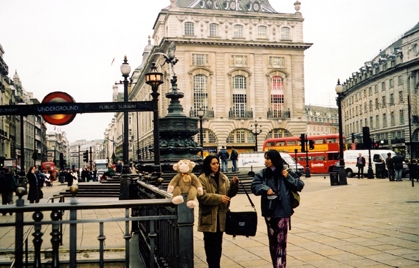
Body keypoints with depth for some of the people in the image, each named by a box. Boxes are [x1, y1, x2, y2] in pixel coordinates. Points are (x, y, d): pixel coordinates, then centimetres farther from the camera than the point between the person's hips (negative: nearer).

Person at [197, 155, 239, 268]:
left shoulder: (223, 178, 10)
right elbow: (202, 196, -17)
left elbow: (230, 193, 10)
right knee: (210, 244, 2)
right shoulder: (202, 179, -7)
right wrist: (219, 198, -21)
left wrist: (234, 184, -9)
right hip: (209, 216, -5)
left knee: (218, 243, 12)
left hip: (221, 215, 5)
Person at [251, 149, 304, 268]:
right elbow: (254, 186, -4)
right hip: (269, 211, 3)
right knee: (272, 240, 12)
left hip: (283, 211, -3)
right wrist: (265, 189, -19)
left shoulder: (285, 172, -1)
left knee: (281, 241, -8)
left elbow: (300, 185, 1)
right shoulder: (263, 173, 3)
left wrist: (288, 177, -12)